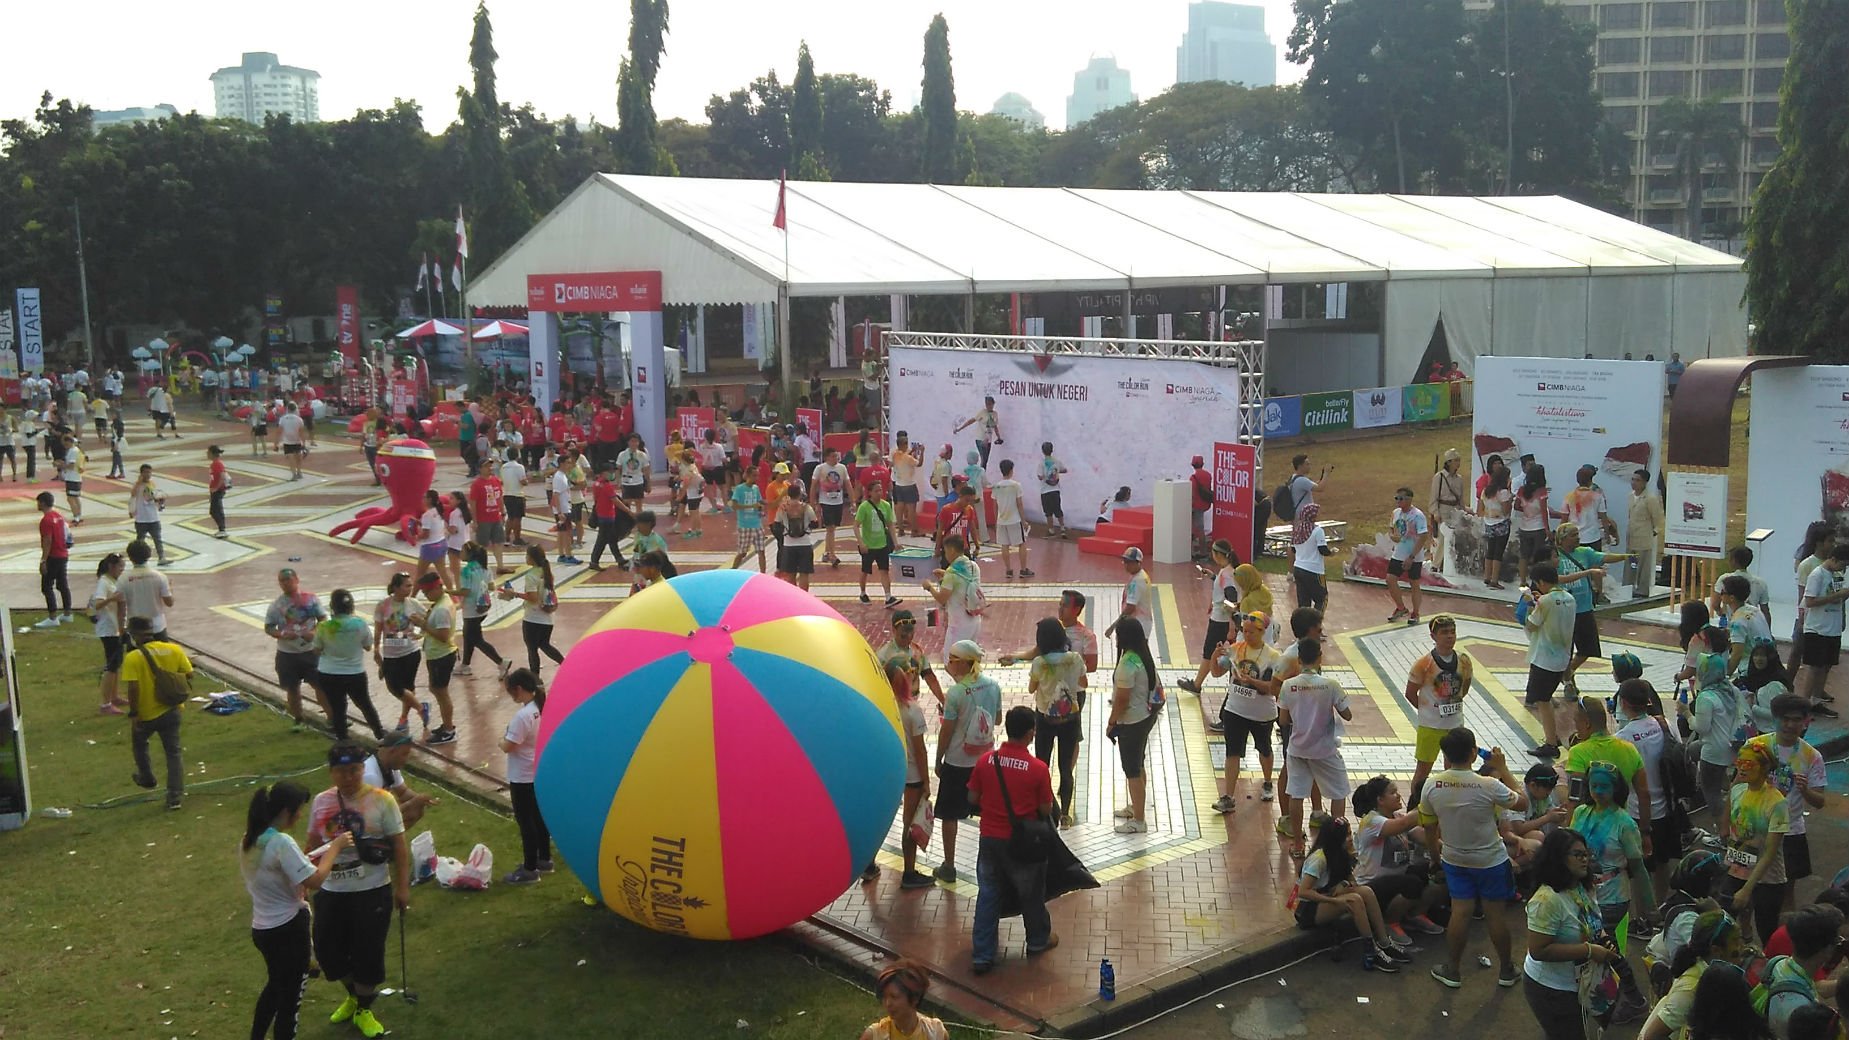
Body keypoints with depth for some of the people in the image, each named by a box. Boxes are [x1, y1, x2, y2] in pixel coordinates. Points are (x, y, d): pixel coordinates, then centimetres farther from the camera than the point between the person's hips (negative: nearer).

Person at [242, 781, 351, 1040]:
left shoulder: (250, 840, 3)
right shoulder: (282, 843, -24)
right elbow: (315, 880, -27)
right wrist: (335, 847, -15)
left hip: (262, 928, 9)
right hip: (287, 929, -9)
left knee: (275, 986, 29)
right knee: (291, 995, 8)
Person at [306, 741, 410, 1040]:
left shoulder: (382, 801, -9)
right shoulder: (321, 802, 2)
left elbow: (399, 846, -5)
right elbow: (313, 845, 13)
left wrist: (402, 886, -7)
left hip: (373, 892, -4)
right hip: (331, 892, 4)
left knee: (369, 953, 3)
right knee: (327, 949, 11)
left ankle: (363, 1009, 28)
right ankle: (353, 995, 41)